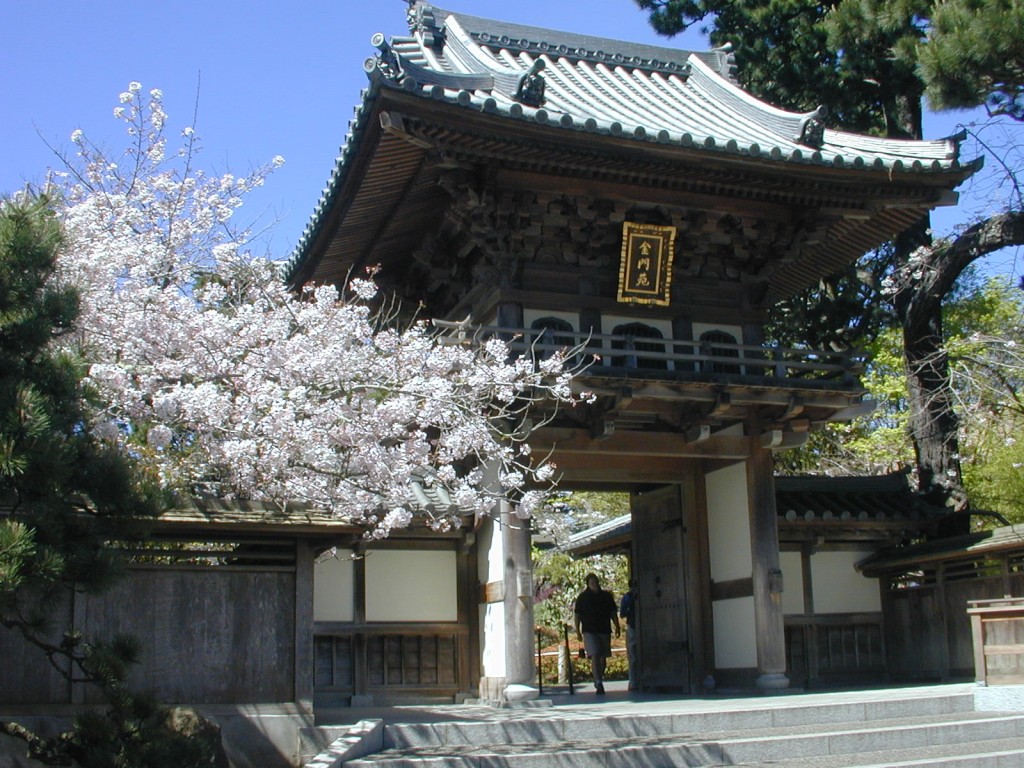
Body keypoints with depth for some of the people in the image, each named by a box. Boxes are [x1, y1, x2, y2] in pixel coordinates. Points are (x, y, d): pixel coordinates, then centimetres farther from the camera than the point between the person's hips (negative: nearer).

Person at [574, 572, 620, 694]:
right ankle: (599, 684, -21)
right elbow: (577, 615, 4)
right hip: (589, 631, -4)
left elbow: (613, 613, 15)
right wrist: (577, 630, -2)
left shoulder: (606, 596, 10)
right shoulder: (582, 597, 3)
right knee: (595, 656, -15)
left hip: (604, 630, 4)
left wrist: (617, 627, 5)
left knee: (603, 657, 9)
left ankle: (598, 681, 27)